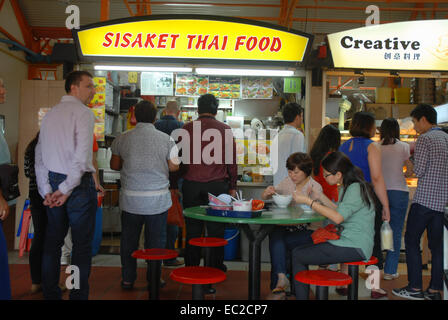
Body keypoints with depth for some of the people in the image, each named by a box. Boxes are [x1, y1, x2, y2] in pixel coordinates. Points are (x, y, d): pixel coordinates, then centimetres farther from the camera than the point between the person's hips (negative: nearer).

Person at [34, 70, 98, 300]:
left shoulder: (50, 114, 13)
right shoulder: (82, 112, -8)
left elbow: (39, 157, 11)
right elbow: (81, 155, -19)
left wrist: (46, 190, 9)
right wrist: (67, 189, -13)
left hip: (52, 182, 7)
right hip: (78, 183, -7)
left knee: (52, 241, 14)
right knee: (82, 244, 0)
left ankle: (50, 294, 23)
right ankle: (78, 294, 5)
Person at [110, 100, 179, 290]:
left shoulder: (122, 139, -1)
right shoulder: (166, 139, -5)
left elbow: (114, 165, 8)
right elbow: (174, 167, 0)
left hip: (130, 199, 1)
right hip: (158, 199, -1)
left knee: (129, 239, 12)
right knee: (155, 240, 9)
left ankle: (127, 279, 20)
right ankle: (153, 279, 17)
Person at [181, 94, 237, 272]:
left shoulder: (186, 129, 1)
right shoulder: (225, 130, 0)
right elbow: (232, 161, 2)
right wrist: (232, 187, 10)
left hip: (191, 185, 1)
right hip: (218, 185, -1)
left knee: (193, 229, 9)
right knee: (216, 230, 8)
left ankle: (191, 269, 17)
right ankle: (216, 269, 17)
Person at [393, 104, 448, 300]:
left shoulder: (425, 139, -9)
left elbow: (419, 171, -12)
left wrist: (413, 162, 6)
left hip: (425, 199, -7)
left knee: (411, 241, 2)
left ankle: (415, 288, 2)